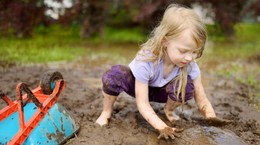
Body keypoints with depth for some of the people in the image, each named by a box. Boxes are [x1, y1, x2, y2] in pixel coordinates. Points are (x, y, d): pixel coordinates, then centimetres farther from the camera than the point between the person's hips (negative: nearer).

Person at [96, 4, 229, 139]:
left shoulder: (190, 65, -28)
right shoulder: (145, 60, -39)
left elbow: (201, 99, -21)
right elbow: (142, 103, -36)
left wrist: (212, 117, -43)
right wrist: (162, 127, -50)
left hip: (162, 91, 4)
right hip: (138, 86, -3)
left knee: (187, 85, -30)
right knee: (114, 74, -37)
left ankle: (168, 111, 4)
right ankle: (106, 112, -8)